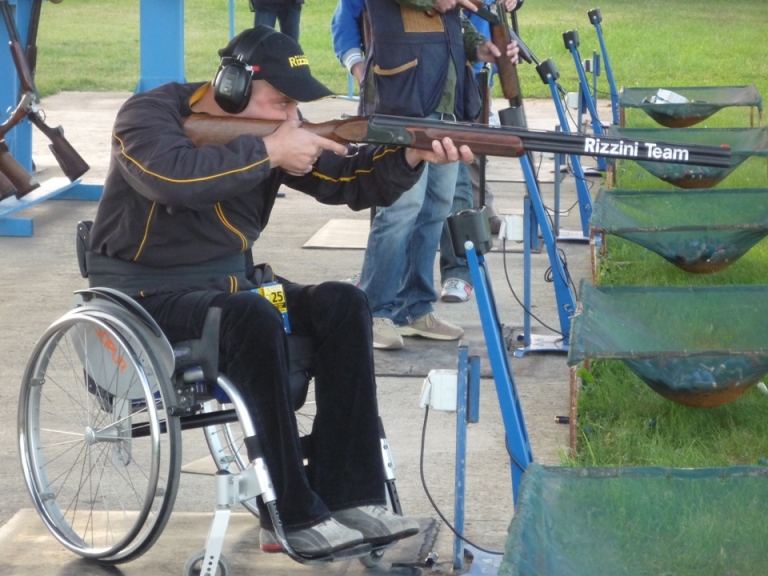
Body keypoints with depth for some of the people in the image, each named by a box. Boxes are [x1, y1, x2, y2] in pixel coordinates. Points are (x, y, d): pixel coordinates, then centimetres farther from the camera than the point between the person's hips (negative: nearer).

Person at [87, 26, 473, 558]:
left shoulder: (273, 131, 4)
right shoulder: (149, 115, -14)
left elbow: (350, 180, 0)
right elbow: (173, 174, -37)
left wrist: (409, 157, -20)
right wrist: (267, 152, -31)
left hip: (231, 284, 7)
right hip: (146, 296, -7)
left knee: (343, 305, -15)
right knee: (252, 317, -35)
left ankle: (348, 496, -16)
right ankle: (292, 516, -29)